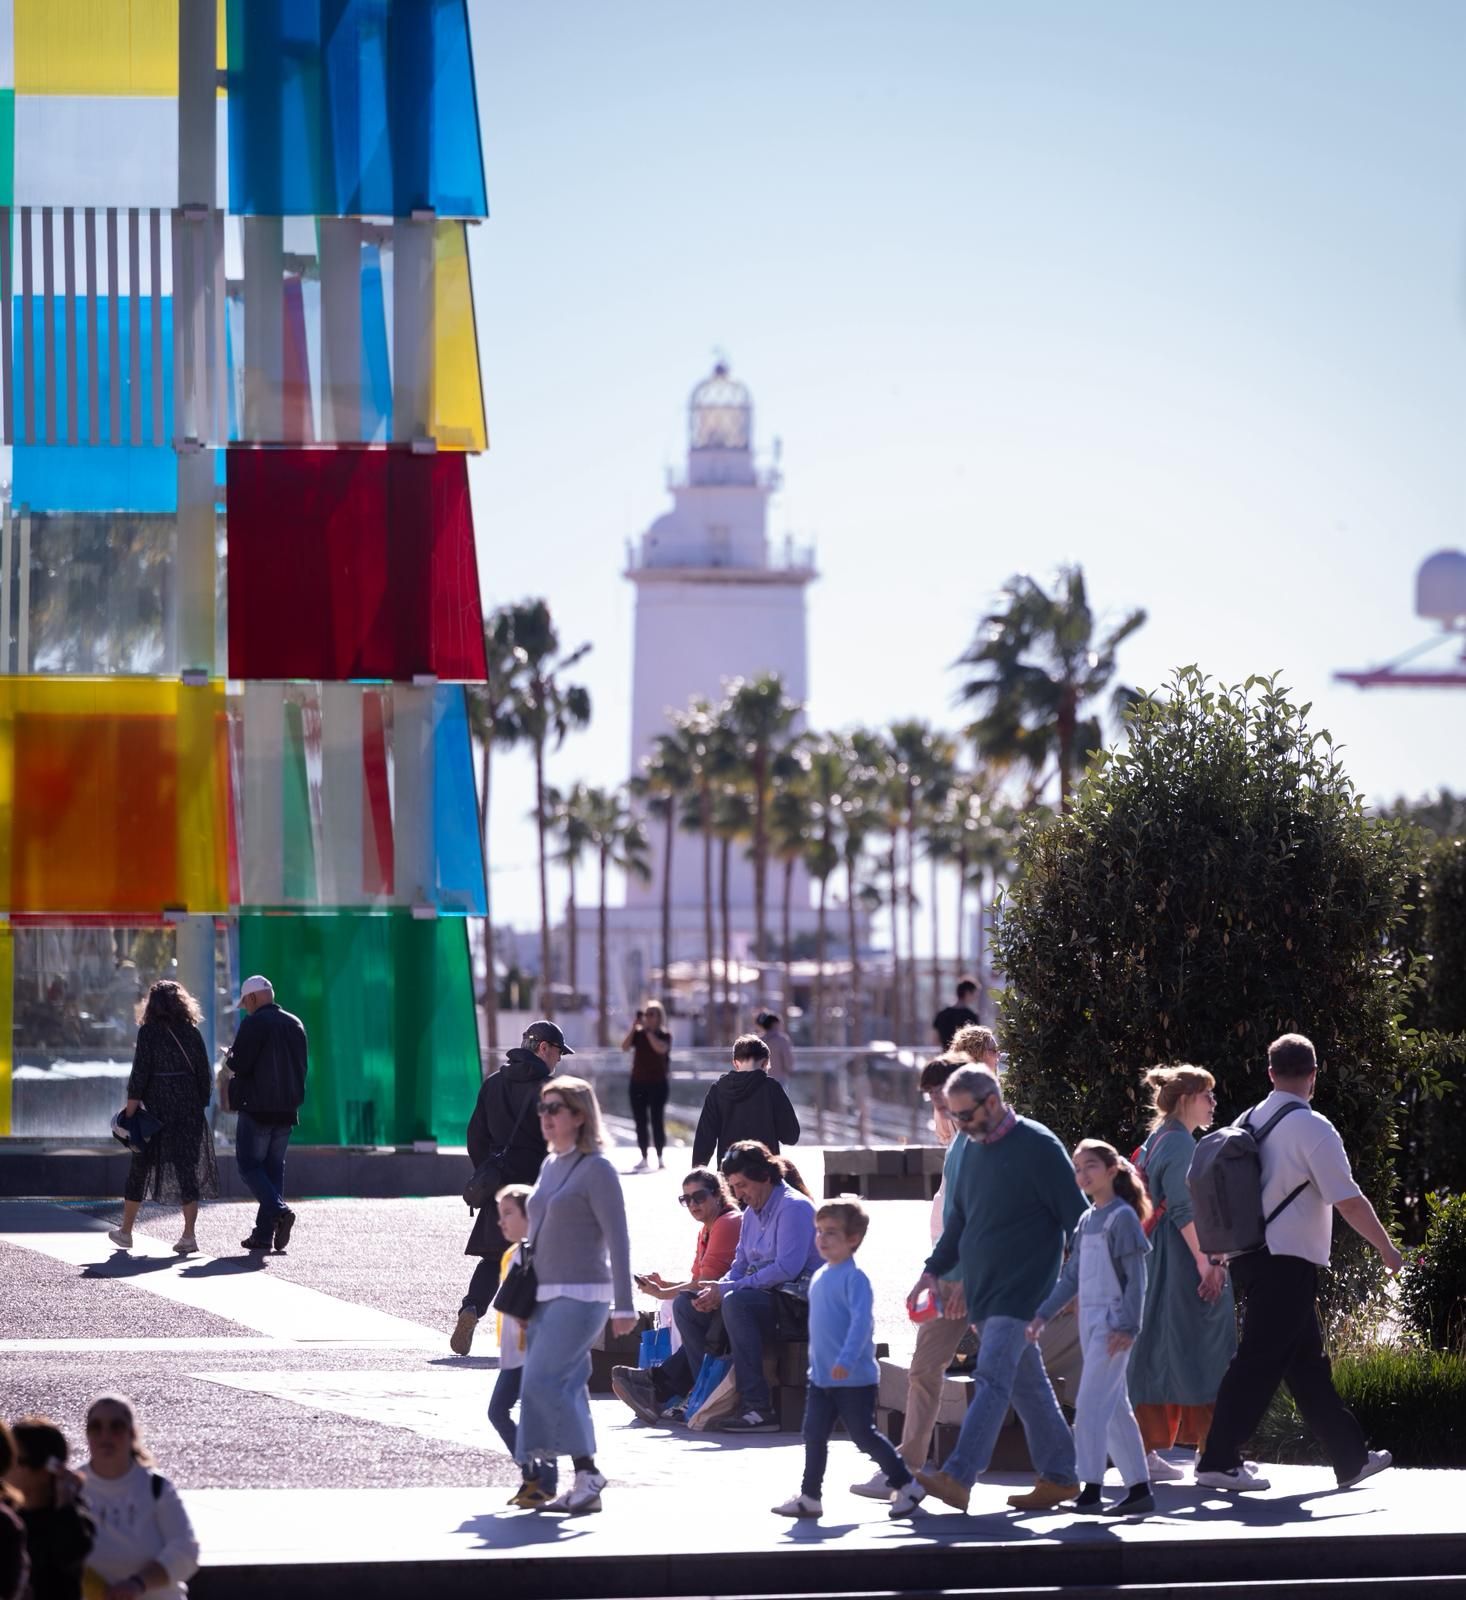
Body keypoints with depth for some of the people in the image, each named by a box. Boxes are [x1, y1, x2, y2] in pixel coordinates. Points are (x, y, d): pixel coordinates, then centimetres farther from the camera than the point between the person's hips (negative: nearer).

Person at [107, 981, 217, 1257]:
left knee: (142, 1166, 9)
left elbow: (140, 1071, -12)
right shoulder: (192, 1033, 4)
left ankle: (125, 1231, 19)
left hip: (156, 1108, -3)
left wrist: (131, 1108, -11)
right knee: (188, 1167, 4)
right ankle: (189, 1236, -2)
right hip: (189, 1108, 3)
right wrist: (201, 1105, 13)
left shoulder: (148, 1032, -7)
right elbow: (204, 1074, 5)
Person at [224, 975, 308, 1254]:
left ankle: (278, 1211, -21)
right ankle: (264, 1233, 9)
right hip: (286, 1110, 7)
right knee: (273, 1167, 10)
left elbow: (240, 1064, -16)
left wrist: (229, 1057, 5)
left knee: (249, 1164, -1)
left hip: (257, 1108, -7)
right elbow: (302, 1066, 15)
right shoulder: (295, 1025, 11)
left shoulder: (254, 1024, -11)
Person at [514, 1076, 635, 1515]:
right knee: (565, 1388, 6)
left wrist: (623, 1306, -15)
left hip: (581, 1295, -8)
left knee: (541, 1381, -17)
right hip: (545, 1296, 8)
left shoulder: (596, 1169, -9)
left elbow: (618, 1239, -11)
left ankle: (587, 1472, -9)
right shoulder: (550, 1166, 15)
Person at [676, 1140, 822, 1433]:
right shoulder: (752, 1211, 17)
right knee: (685, 1304, 2)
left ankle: (758, 1407, -39)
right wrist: (717, 1289, -4)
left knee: (736, 1302, -37)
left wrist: (727, 1290, -21)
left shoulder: (794, 1207, -12)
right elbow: (740, 1265, 20)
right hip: (762, 1295, 10)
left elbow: (787, 1268, -23)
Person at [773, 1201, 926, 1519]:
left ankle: (906, 1486, 13)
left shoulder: (854, 1278, -16)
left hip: (854, 1378, -8)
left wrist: (846, 1360, -34)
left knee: (864, 1436, -1)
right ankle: (809, 1496, 13)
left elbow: (861, 1321, -25)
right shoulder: (819, 1278, 12)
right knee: (814, 1435, 6)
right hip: (821, 1377, 8)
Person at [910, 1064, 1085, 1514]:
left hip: (1021, 1289, -8)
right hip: (983, 1287, 8)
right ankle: (1059, 1476, 20)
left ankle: (958, 1477, -27)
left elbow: (1075, 1217, -10)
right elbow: (959, 1217, 23)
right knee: (1027, 1383, 13)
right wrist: (934, 1269, 14)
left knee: (992, 1379, -17)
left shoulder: (1037, 1146, -11)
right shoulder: (974, 1148, 12)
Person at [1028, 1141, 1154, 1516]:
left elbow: (1136, 1277, -13)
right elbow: (1071, 1277, 18)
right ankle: (1139, 1488, 15)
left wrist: (1128, 1326, -19)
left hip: (1113, 1322, -9)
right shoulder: (1086, 1221, 15)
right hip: (1090, 1321, 9)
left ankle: (1091, 1491, -14)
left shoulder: (1122, 1217, -9)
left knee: (1091, 1404, -13)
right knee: (1115, 1408, 10)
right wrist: (1042, 1314, 11)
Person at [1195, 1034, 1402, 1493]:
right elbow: (1348, 1201, -14)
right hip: (1287, 1262, -8)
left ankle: (1351, 1458, 20)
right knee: (1261, 1361, -6)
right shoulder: (1313, 1129, -12)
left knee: (1306, 1361, 13)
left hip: (1250, 1260, 8)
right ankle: (1218, 1460, -6)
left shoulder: (1248, 1123, 10)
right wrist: (1386, 1249, -3)